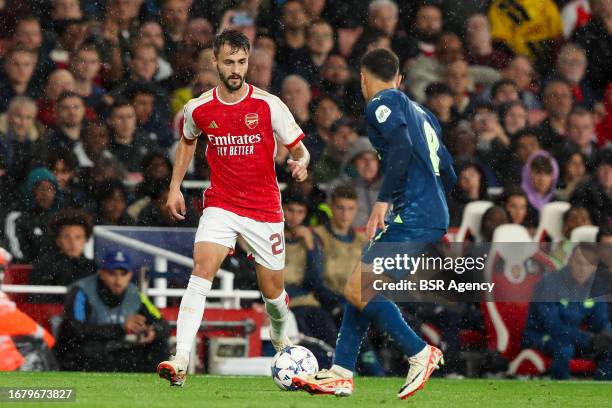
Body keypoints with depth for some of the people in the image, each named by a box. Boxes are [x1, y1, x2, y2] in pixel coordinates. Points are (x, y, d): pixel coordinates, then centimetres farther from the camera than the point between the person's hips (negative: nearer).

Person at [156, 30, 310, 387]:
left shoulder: (268, 106, -9)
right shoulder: (199, 109, -2)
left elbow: (299, 149, -3)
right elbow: (188, 141, 21)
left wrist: (301, 164, -27)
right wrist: (175, 186, 17)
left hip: (265, 210, 0)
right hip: (221, 206, 0)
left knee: (273, 292, 9)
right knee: (202, 270, -23)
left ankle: (281, 337, 46)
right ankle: (181, 361, -32)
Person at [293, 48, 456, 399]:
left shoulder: (381, 104, -2)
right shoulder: (422, 113, 24)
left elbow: (401, 146, -20)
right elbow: (448, 174, 23)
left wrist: (384, 200, -21)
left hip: (413, 218, -9)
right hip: (433, 217, 9)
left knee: (358, 290, -10)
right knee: (360, 287, 13)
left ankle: (420, 353, -7)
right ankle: (341, 374, 10)